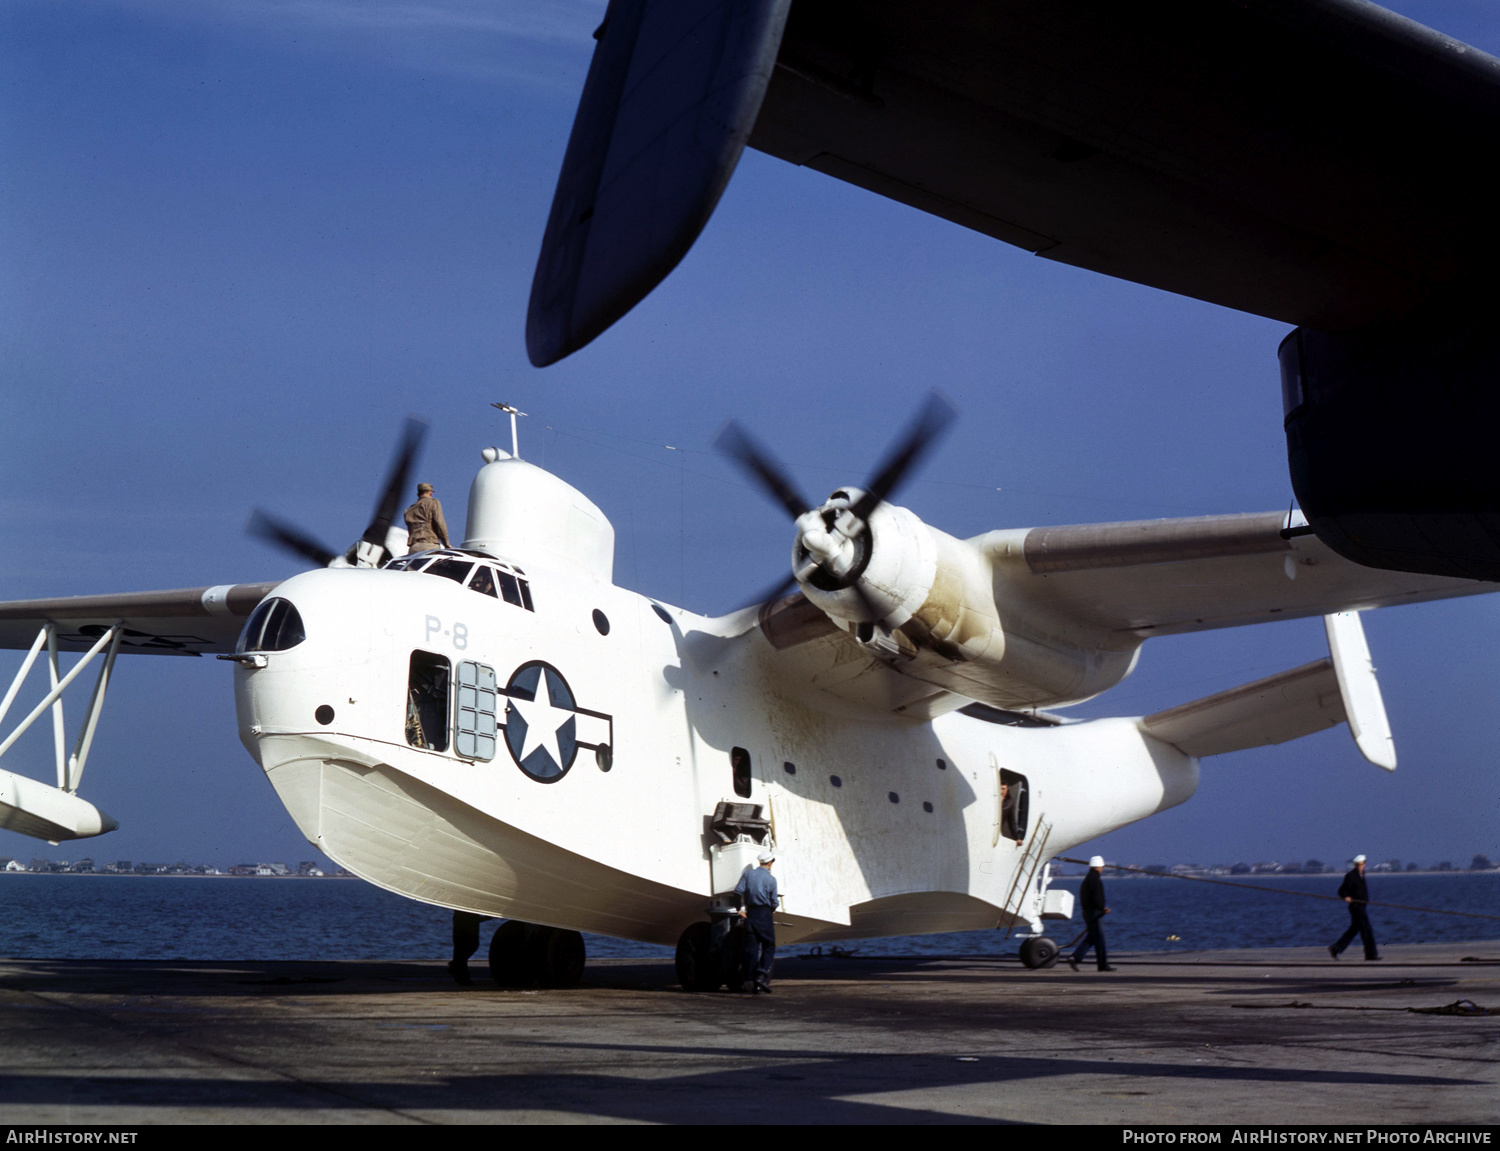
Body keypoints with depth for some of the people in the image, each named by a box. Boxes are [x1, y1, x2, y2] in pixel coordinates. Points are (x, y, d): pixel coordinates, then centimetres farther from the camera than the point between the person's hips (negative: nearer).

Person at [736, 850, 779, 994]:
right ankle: (762, 975, -12)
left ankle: (752, 980, 4)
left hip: (750, 913, 4)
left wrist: (741, 907, 6)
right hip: (764, 913, -4)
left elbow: (738, 890, -3)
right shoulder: (771, 879, -2)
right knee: (769, 946, 4)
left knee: (751, 947, 6)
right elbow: (774, 902, -2)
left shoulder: (748, 873, 6)